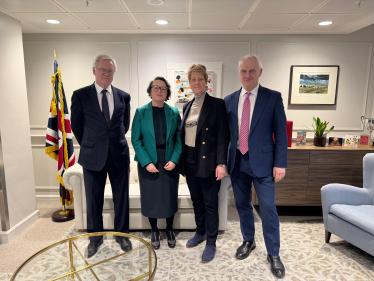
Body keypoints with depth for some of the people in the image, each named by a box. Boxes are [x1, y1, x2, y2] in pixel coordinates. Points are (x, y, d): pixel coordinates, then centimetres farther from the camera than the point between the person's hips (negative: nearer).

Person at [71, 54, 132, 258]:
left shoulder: (123, 96, 4)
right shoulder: (80, 95, -2)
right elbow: (76, 126, 5)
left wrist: (115, 142, 12)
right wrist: (89, 146, 9)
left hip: (119, 155, 2)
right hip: (93, 156, -1)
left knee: (121, 197, 11)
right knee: (93, 200, 11)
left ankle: (121, 235, 31)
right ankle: (95, 239, 32)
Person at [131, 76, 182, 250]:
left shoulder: (174, 113, 3)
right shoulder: (141, 112, -1)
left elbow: (179, 139, 1)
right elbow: (135, 140, -5)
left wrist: (174, 160, -12)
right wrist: (146, 162, -14)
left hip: (170, 163, 1)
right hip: (148, 163, -1)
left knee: (170, 197, 10)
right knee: (150, 198, 9)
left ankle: (169, 230, 33)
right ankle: (154, 231, 32)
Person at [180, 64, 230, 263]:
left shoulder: (217, 104, -7)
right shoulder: (187, 106, 11)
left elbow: (223, 136, -12)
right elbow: (184, 134, 14)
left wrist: (221, 163, -18)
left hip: (208, 162, -6)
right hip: (190, 160, 6)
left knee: (210, 203, 5)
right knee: (196, 200, 19)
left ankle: (211, 242, 23)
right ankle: (200, 232, 39)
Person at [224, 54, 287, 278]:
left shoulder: (273, 97, -3)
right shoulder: (230, 100, 6)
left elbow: (280, 133, -4)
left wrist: (280, 163, -8)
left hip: (262, 162, -3)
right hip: (237, 162, 3)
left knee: (268, 209, 4)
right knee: (242, 205, 16)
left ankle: (274, 254, 25)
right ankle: (248, 241, 39)